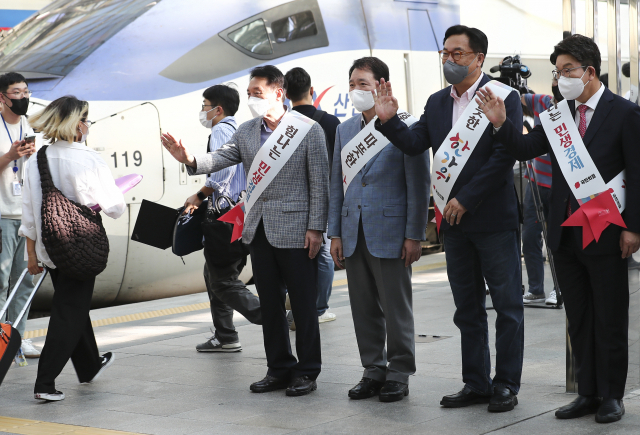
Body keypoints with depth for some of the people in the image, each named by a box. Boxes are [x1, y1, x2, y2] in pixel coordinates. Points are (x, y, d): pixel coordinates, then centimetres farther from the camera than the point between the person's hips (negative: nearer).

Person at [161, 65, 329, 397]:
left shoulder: (308, 130, -5)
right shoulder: (246, 131, 10)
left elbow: (319, 182, -7)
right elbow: (221, 158, -1)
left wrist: (316, 228, -12)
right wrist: (190, 159, -22)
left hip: (294, 230, -6)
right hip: (259, 230, 6)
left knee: (303, 304, 1)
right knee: (269, 304, 12)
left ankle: (307, 371, 12)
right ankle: (279, 368, 23)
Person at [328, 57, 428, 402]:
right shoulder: (344, 130, 12)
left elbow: (418, 184, -7)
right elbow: (337, 183, 15)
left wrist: (414, 235, -11)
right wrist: (335, 233, 9)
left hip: (389, 232, -5)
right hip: (354, 234, 6)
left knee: (396, 309, 2)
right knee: (364, 309, 10)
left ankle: (399, 373, 12)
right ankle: (373, 370, 20)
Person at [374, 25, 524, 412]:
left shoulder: (502, 97, -8)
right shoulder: (437, 103, 12)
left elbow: (504, 155, -16)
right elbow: (414, 144, 4)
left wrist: (466, 199, -16)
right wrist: (389, 121, -13)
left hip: (493, 219, -6)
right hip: (455, 221, 6)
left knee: (507, 304, 2)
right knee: (468, 308, 12)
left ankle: (506, 385, 10)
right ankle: (476, 383, 21)